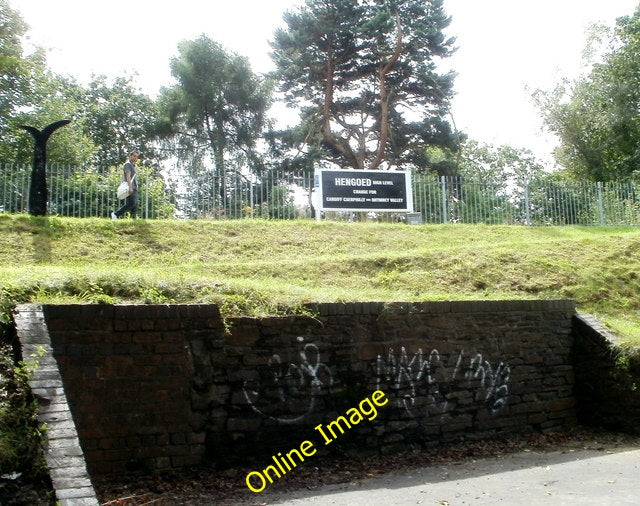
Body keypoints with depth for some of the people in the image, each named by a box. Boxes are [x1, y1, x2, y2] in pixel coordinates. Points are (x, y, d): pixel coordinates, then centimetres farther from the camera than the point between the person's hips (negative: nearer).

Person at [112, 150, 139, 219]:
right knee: (131, 203, -18)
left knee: (135, 205, 2)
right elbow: (128, 176, -16)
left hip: (134, 188, 10)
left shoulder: (133, 166, 27)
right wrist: (130, 187, -27)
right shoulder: (128, 164, -3)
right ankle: (116, 214, -13)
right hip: (130, 188, -10)